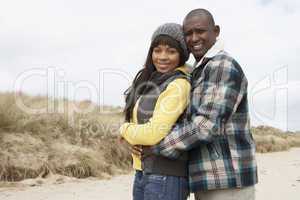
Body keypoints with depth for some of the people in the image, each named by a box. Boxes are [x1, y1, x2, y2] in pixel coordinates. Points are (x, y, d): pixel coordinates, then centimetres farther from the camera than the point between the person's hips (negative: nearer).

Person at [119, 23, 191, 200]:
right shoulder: (152, 82, 13)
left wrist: (125, 130, -2)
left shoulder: (178, 86, -15)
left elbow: (154, 134, -21)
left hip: (166, 177, -9)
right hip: (144, 174, 9)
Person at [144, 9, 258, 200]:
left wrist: (157, 146, -12)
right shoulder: (204, 72, 20)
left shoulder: (223, 66, -13)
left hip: (228, 181, -10)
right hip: (213, 179, 10)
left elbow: (207, 125, -20)